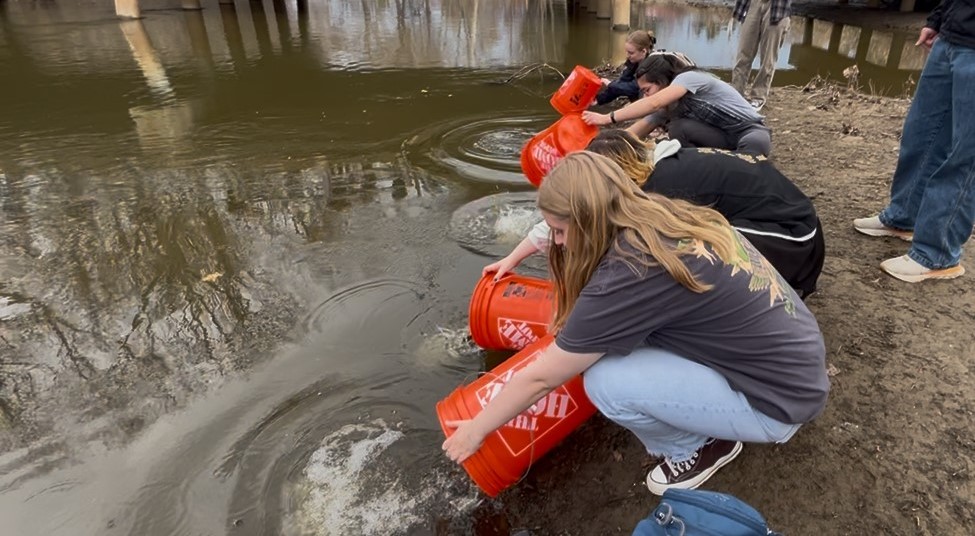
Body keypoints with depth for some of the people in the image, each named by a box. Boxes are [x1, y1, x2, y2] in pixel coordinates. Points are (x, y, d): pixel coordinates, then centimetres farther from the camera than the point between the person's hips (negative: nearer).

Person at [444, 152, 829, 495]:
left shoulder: (629, 275, -27)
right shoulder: (668, 217, -3)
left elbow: (540, 379, -16)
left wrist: (476, 430, -1)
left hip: (781, 398, -8)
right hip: (795, 360, 8)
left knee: (606, 380, -20)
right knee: (626, 326, 7)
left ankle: (699, 448, 9)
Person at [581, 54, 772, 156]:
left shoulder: (689, 77, -21)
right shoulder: (667, 107, 2)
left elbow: (653, 103, -37)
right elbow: (636, 132, -1)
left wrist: (608, 118, -41)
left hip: (752, 131, -6)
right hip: (722, 137, 6)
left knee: (755, 143, -42)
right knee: (677, 127, -20)